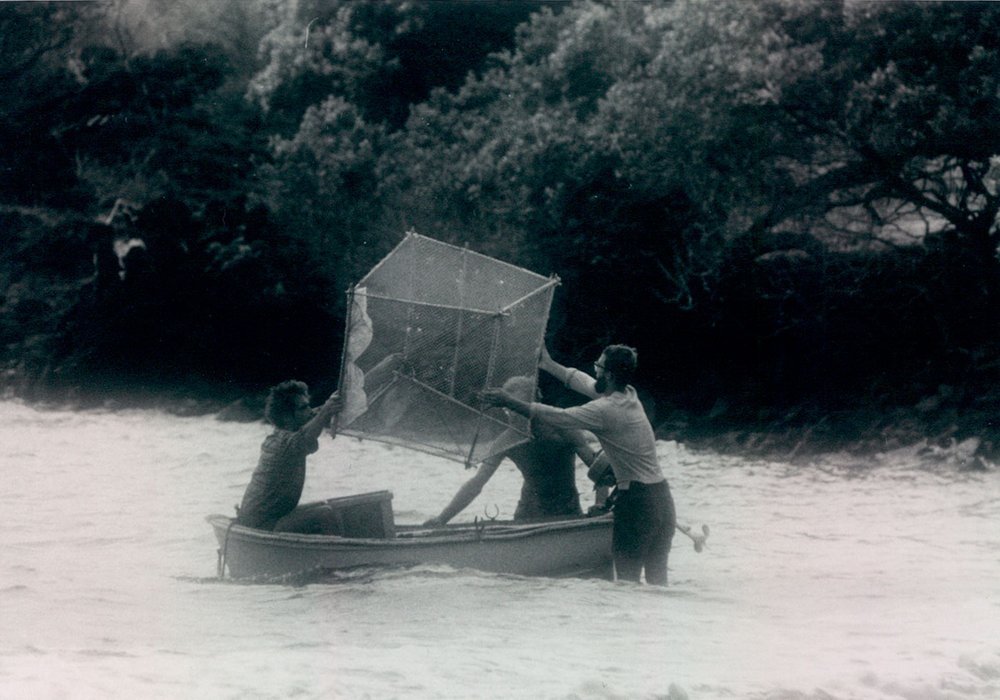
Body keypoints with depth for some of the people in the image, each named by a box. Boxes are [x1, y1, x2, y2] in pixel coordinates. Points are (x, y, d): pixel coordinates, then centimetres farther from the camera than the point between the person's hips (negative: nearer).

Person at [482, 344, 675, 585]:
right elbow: (585, 383, 21)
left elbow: (559, 417, -15)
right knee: (657, 578, 13)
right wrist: (548, 364, 27)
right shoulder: (628, 395, 8)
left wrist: (511, 402, -8)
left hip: (636, 501, -9)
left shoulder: (605, 410, -17)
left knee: (627, 576, -2)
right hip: (661, 496, 9)